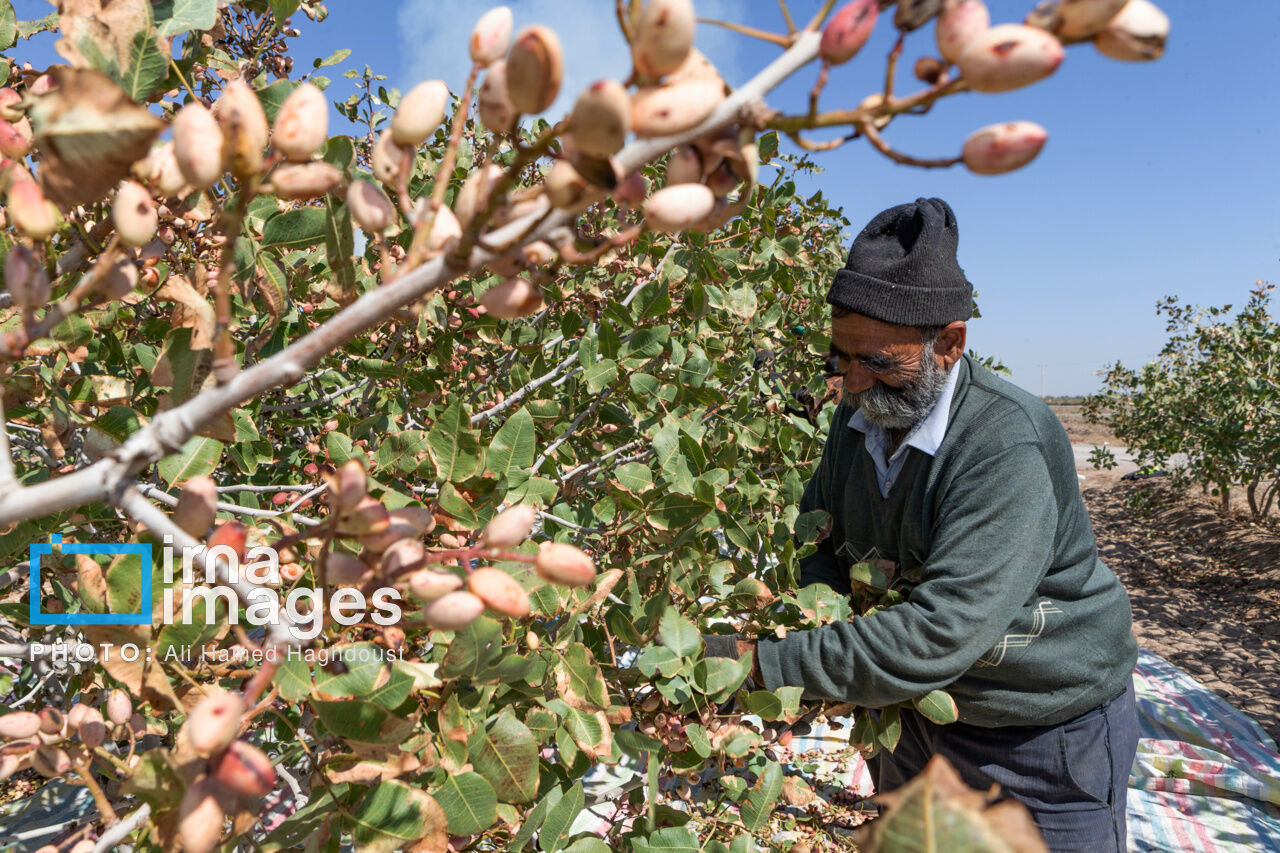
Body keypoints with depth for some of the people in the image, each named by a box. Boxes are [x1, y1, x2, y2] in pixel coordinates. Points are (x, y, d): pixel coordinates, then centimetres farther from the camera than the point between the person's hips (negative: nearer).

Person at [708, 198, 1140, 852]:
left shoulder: (1010, 448, -32)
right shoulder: (859, 420, -6)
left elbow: (939, 635, -37)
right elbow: (820, 543, 6)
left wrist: (763, 664, -36)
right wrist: (820, 619, -16)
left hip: (1045, 734, -6)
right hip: (915, 708, 7)